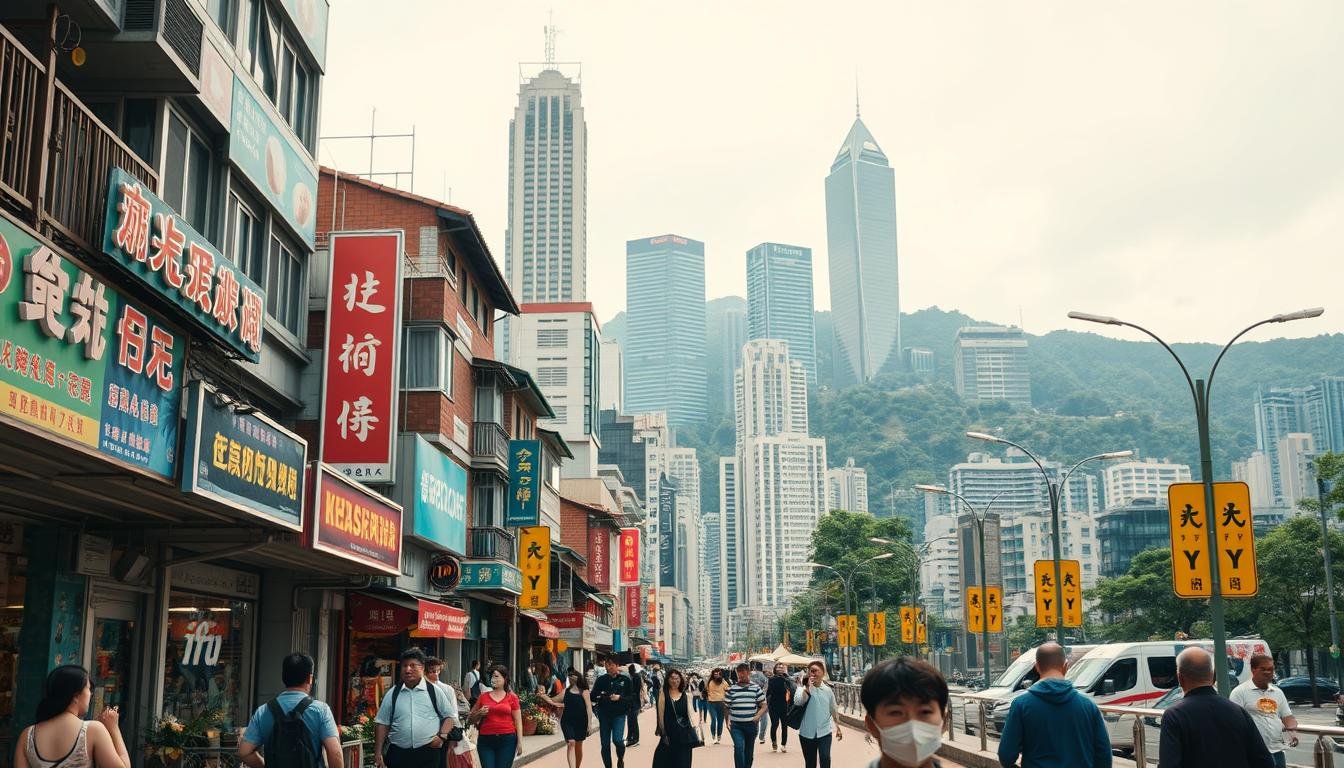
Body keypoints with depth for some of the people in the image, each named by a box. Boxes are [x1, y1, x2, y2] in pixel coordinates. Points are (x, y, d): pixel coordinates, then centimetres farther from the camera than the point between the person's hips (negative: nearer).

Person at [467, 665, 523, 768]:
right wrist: (479, 713, -4)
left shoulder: (512, 697, 5)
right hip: (485, 740, 1)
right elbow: (471, 720, 17)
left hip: (507, 740, -1)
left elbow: (518, 721, 4)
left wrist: (520, 742, -4)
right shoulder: (483, 696, 9)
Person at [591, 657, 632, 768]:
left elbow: (632, 696, -1)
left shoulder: (625, 680, 0)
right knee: (605, 744, 4)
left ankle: (620, 759, 12)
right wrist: (603, 698, -14)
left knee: (617, 739, -18)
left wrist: (620, 698, -16)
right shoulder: (601, 680, 4)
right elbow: (593, 697, 6)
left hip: (619, 715, -3)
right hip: (604, 715, 3)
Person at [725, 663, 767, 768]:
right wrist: (728, 721, -2)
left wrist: (757, 716, -11)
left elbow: (764, 706, 5)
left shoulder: (756, 688, 3)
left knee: (749, 752, 10)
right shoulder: (731, 689, 2)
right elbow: (727, 707, 8)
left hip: (751, 725, 1)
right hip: (736, 725, -1)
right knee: (739, 747, -19)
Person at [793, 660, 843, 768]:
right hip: (807, 733, 0)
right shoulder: (803, 688, -4)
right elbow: (798, 702, -25)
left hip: (824, 732, 0)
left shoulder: (828, 690, 2)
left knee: (825, 759, -16)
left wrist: (838, 727, 17)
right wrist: (808, 686, -23)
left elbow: (833, 710, 14)